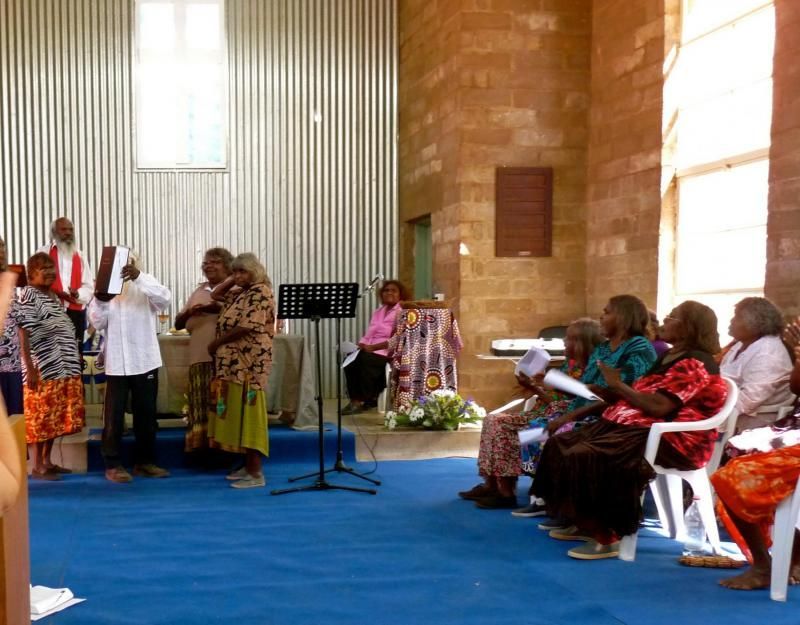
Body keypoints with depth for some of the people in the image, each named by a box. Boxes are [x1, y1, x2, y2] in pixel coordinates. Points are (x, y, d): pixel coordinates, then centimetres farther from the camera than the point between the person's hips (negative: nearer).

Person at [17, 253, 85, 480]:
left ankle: (47, 461, 20)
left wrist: (72, 359, 18)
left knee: (53, 417, 12)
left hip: (62, 369, 8)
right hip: (42, 371, -8)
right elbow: (23, 334, -15)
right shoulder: (28, 295, -10)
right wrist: (30, 369, -21)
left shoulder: (53, 296, 16)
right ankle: (37, 467, 3)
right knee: (39, 418, -3)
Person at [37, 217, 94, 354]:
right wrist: (55, 293, -17)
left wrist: (78, 294, -10)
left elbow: (89, 285, 12)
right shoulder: (43, 253, 4)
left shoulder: (79, 255, 15)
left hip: (76, 312, 3)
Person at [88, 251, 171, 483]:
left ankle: (144, 462, 21)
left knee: (146, 413, 10)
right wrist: (99, 300, -20)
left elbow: (165, 299, -16)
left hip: (145, 360, 1)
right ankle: (113, 465, 10)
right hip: (116, 362, -1)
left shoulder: (145, 284, 5)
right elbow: (97, 323, -2)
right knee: (114, 415, 2)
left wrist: (139, 277, -27)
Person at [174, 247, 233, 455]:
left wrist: (221, 308, -19)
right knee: (200, 407, 3)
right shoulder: (198, 291, 21)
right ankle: (201, 448, 8)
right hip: (200, 358, 5)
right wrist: (189, 312, 0)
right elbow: (178, 323, 21)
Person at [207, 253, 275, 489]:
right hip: (233, 363, 10)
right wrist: (231, 279, 14)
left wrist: (216, 343, -9)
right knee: (237, 413, 11)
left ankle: (256, 473, -6)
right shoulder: (241, 293, 16)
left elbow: (246, 328, -19)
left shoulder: (260, 293, -12)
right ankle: (248, 466, 18)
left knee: (248, 414, -9)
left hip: (249, 364, -10)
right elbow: (215, 295, 27)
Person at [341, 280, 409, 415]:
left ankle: (369, 400, -22)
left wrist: (373, 347, -18)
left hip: (387, 352, -6)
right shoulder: (379, 311, 23)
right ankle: (355, 400, -18)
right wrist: (363, 344, -3)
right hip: (369, 349, 6)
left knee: (366, 359, -34)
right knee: (350, 361, -23)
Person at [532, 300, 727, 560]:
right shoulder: (669, 357, 19)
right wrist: (595, 390, 5)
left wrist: (618, 385, -12)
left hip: (669, 441, -11)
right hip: (639, 429, 11)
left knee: (587, 456, -29)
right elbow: (638, 396, 16)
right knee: (562, 444, 0)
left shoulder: (694, 364, -13)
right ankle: (585, 523, 4)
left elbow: (658, 407, -23)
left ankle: (608, 537, -21)